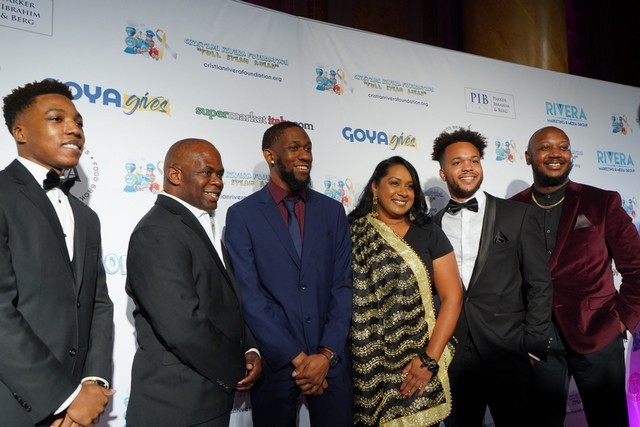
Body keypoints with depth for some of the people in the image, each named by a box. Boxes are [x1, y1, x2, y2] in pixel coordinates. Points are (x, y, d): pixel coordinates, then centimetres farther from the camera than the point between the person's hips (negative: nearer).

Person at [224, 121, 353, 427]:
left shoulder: (332, 211, 6)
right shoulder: (242, 214, -3)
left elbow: (343, 285, 2)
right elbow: (249, 294, -9)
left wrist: (327, 354, -8)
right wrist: (297, 358, -11)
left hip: (331, 360, 2)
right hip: (274, 361, -2)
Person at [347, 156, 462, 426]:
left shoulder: (429, 233, 3)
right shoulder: (351, 233, 1)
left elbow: (452, 296, -1)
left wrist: (430, 358, -8)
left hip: (418, 359, 1)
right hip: (367, 363, 0)